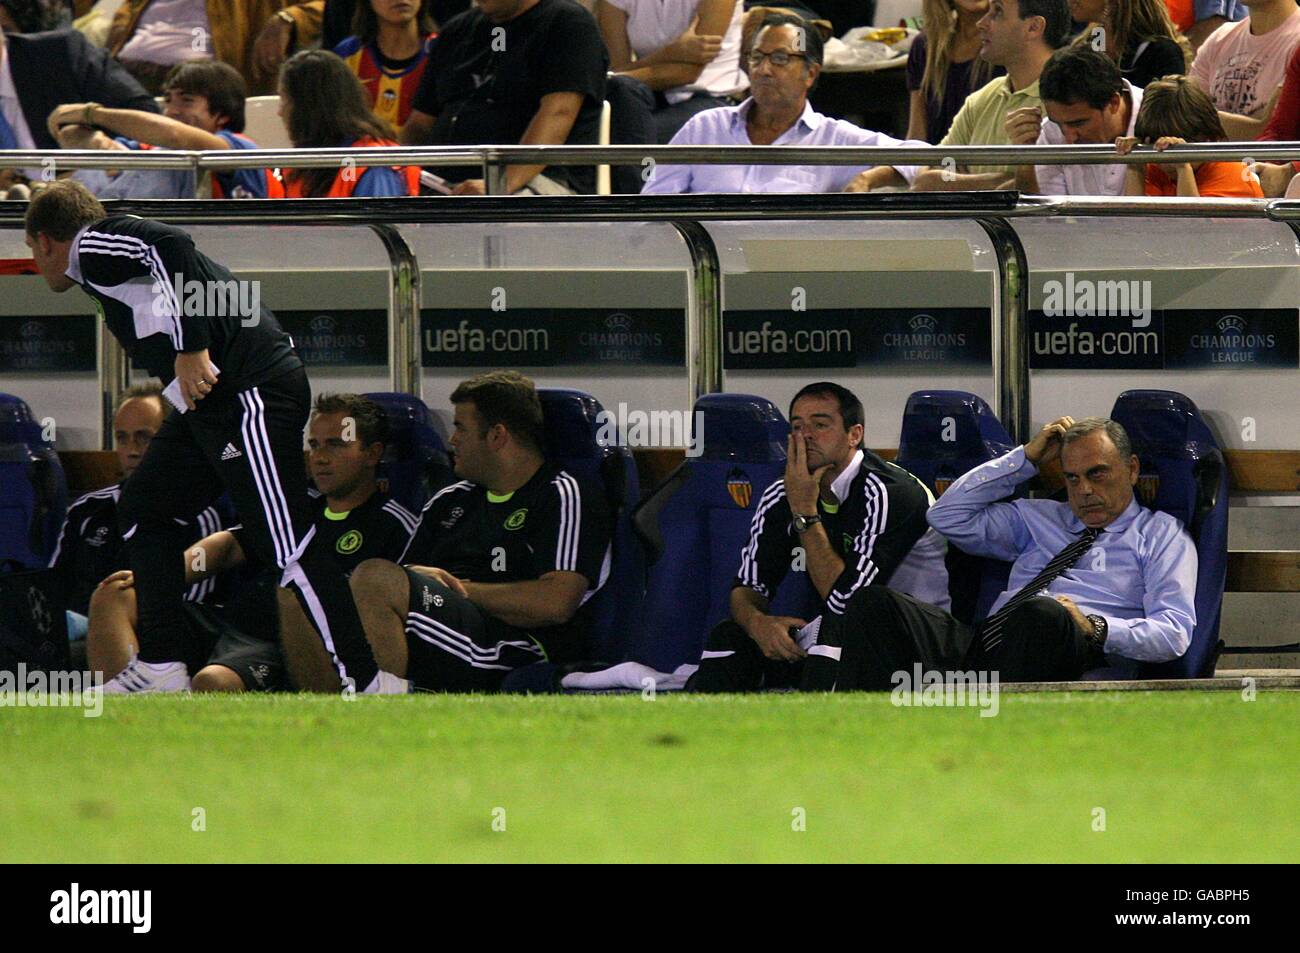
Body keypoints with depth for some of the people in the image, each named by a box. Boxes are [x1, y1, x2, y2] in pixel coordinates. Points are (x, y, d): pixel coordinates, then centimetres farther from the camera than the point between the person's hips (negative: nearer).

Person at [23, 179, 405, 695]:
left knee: (284, 543, -11)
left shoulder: (92, 246, 1)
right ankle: (160, 670, 18)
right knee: (144, 508, 18)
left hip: (250, 390, -10)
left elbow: (171, 246, -18)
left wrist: (192, 350, -20)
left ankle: (368, 682, -11)